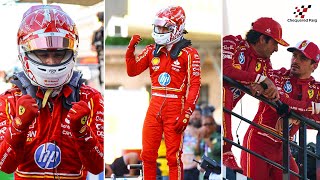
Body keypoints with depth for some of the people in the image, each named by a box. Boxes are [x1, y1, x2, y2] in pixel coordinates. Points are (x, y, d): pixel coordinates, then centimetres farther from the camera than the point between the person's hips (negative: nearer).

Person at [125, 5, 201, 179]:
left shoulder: (188, 53, -6)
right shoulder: (152, 51, 10)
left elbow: (194, 86, -9)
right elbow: (132, 71, 12)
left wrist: (185, 115, -14)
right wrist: (131, 48, -2)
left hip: (175, 108, -5)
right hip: (154, 106, 5)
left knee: (173, 157, -2)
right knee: (147, 154, 8)